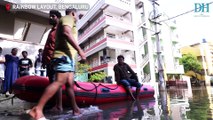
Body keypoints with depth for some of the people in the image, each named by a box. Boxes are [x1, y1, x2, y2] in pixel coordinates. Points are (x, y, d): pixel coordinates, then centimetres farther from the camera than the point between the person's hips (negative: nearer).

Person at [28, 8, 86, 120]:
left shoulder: (66, 21, 31)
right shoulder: (68, 18, 1)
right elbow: (66, 33, -20)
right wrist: (79, 50, -23)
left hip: (68, 56, 10)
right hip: (64, 55, -10)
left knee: (70, 83, 8)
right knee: (60, 81, -19)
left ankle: (75, 108, 15)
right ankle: (38, 109, -19)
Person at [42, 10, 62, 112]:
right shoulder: (52, 31, 27)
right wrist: (44, 60, 22)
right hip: (49, 61, 10)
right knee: (52, 82, 9)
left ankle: (58, 107, -5)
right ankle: (55, 105, 16)